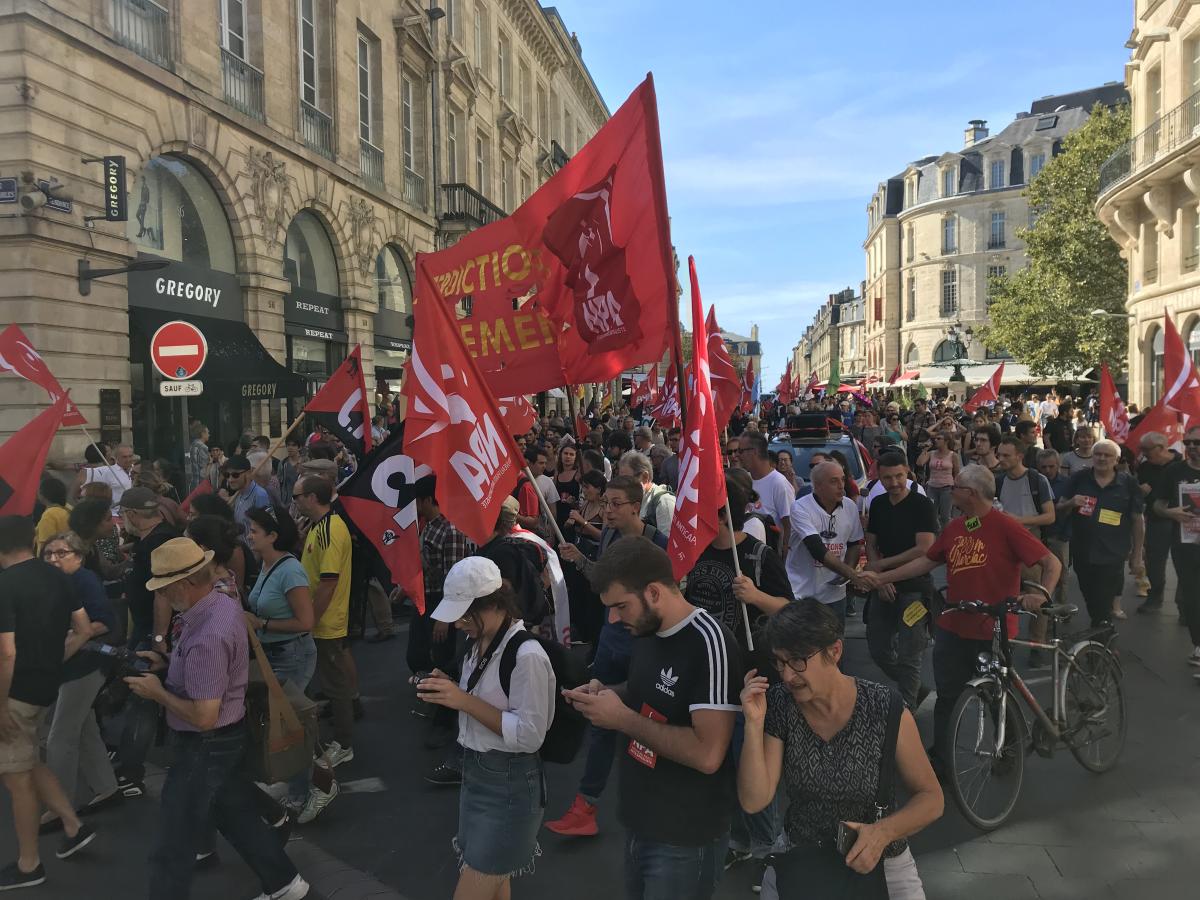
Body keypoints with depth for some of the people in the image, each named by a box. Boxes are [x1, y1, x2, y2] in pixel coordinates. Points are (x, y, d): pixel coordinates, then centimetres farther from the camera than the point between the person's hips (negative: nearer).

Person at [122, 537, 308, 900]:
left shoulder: (207, 637, -32)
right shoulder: (224, 604, -3)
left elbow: (204, 717, -29)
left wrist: (157, 692, -17)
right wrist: (167, 663, 4)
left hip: (204, 747, -10)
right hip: (224, 738, 10)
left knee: (173, 848, 6)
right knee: (237, 816, 25)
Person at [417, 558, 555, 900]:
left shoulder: (526, 654, -23)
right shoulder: (481, 643, 4)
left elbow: (530, 735, -23)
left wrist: (465, 701, -24)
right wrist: (450, 691, -3)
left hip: (509, 785, -8)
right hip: (475, 772, 9)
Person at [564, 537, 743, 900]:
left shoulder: (709, 643, -24)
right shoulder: (648, 632, 2)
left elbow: (708, 754, -29)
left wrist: (623, 718, -23)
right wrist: (606, 695, -3)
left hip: (684, 839, -8)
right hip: (639, 822, 8)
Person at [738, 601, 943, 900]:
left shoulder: (885, 710, -19)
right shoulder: (779, 705, -13)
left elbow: (931, 798, -9)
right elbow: (753, 801, -15)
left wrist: (883, 832, -26)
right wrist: (754, 724, -26)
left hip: (880, 866, -1)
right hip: (800, 861, 2)